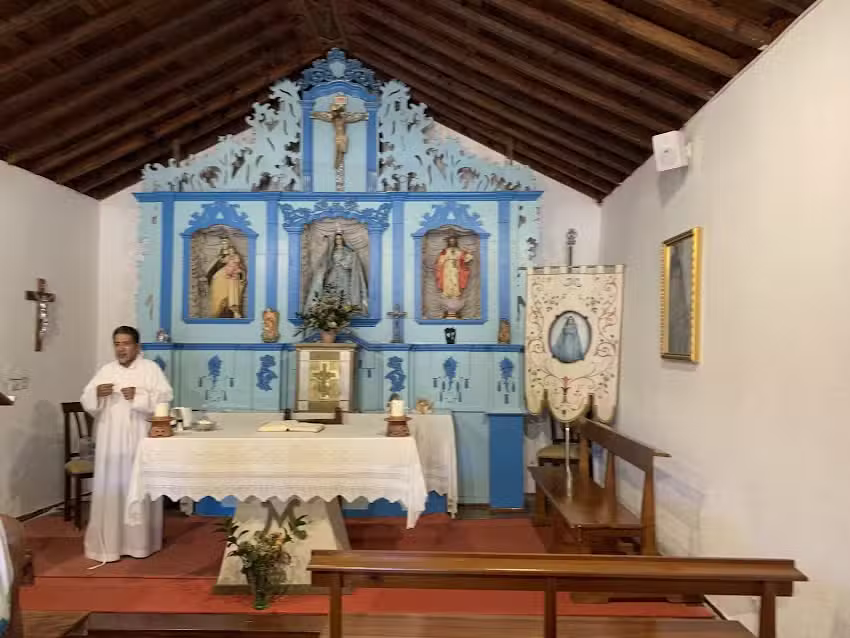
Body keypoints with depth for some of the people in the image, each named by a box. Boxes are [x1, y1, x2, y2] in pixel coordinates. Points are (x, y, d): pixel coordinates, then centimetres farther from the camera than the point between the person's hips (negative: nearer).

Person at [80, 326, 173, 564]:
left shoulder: (150, 368, 2)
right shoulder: (105, 370, 12)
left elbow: (165, 397, -7)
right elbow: (87, 402, 9)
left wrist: (138, 395, -19)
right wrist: (96, 394, -12)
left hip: (140, 440, -3)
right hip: (110, 442, 3)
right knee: (110, 488, 2)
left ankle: (140, 542, 10)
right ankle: (108, 543, 10)